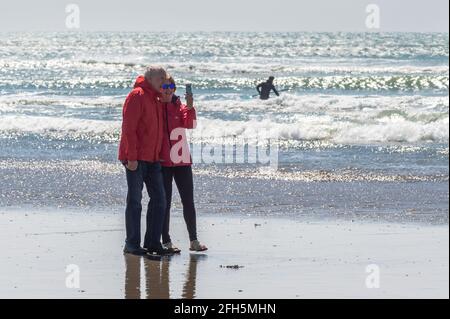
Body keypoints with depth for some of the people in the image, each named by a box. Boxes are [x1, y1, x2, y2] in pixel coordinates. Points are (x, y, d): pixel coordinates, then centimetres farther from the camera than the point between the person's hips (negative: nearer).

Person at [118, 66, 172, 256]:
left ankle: (153, 242, 13)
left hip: (152, 158, 9)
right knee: (135, 200, -4)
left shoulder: (157, 99, 17)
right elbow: (128, 128, -16)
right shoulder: (137, 96, -10)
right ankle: (132, 244, 1)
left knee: (159, 199, 7)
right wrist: (131, 157, -20)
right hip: (136, 159, -9)